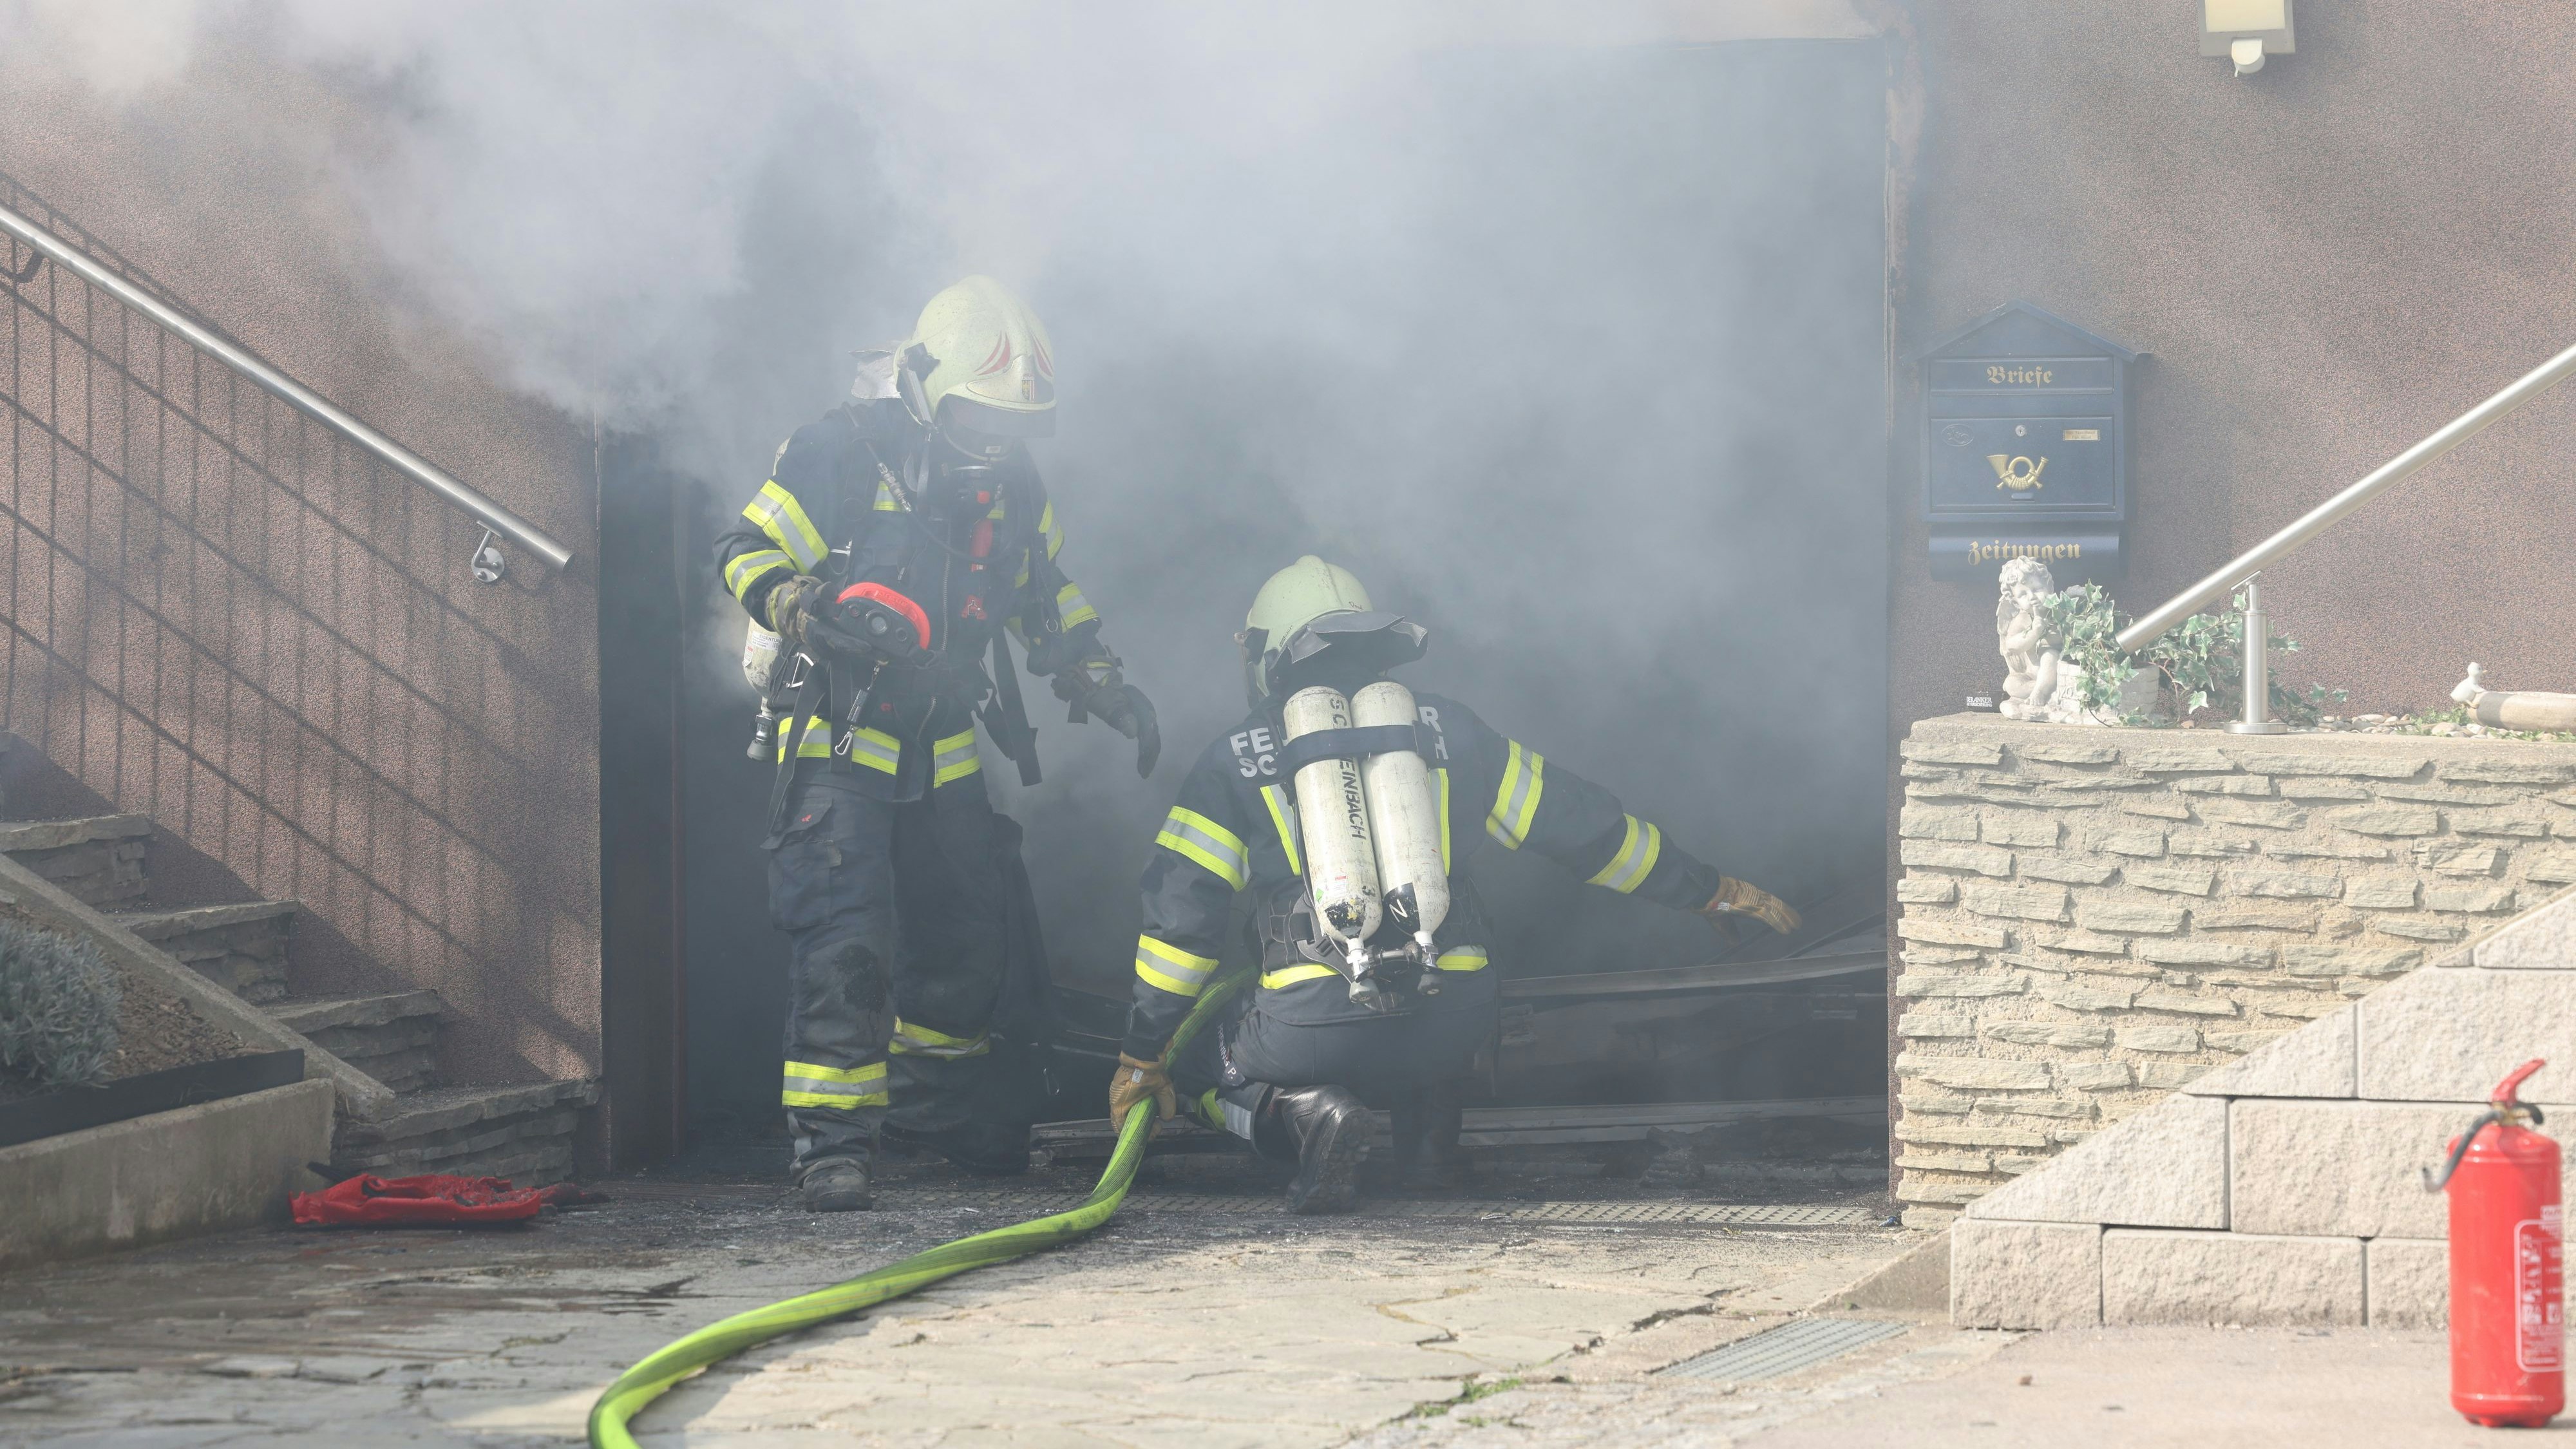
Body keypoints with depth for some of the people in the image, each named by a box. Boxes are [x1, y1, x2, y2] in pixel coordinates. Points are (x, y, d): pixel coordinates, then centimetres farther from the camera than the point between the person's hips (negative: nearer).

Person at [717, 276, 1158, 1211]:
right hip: (838, 739, -7)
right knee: (845, 936, -18)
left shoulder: (1011, 481, 6)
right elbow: (747, 556, -12)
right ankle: (829, 1135, -16)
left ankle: (933, 1092, 36)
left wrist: (1098, 682, 9)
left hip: (941, 745, 7)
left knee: (972, 927, 13)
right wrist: (816, 610, -31)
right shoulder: (836, 456, -14)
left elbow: (1047, 592, 20)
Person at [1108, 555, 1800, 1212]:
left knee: (1197, 1063, 24)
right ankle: (1428, 1129, 16)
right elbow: (1578, 821, 18)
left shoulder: (1236, 761, 10)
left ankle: (1306, 1114, -7)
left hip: (1314, 1030, -3)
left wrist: (1142, 1055, 15)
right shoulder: (1442, 728, 16)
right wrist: (1714, 891, 27)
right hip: (1450, 1027, 3)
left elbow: (1180, 912, 8)